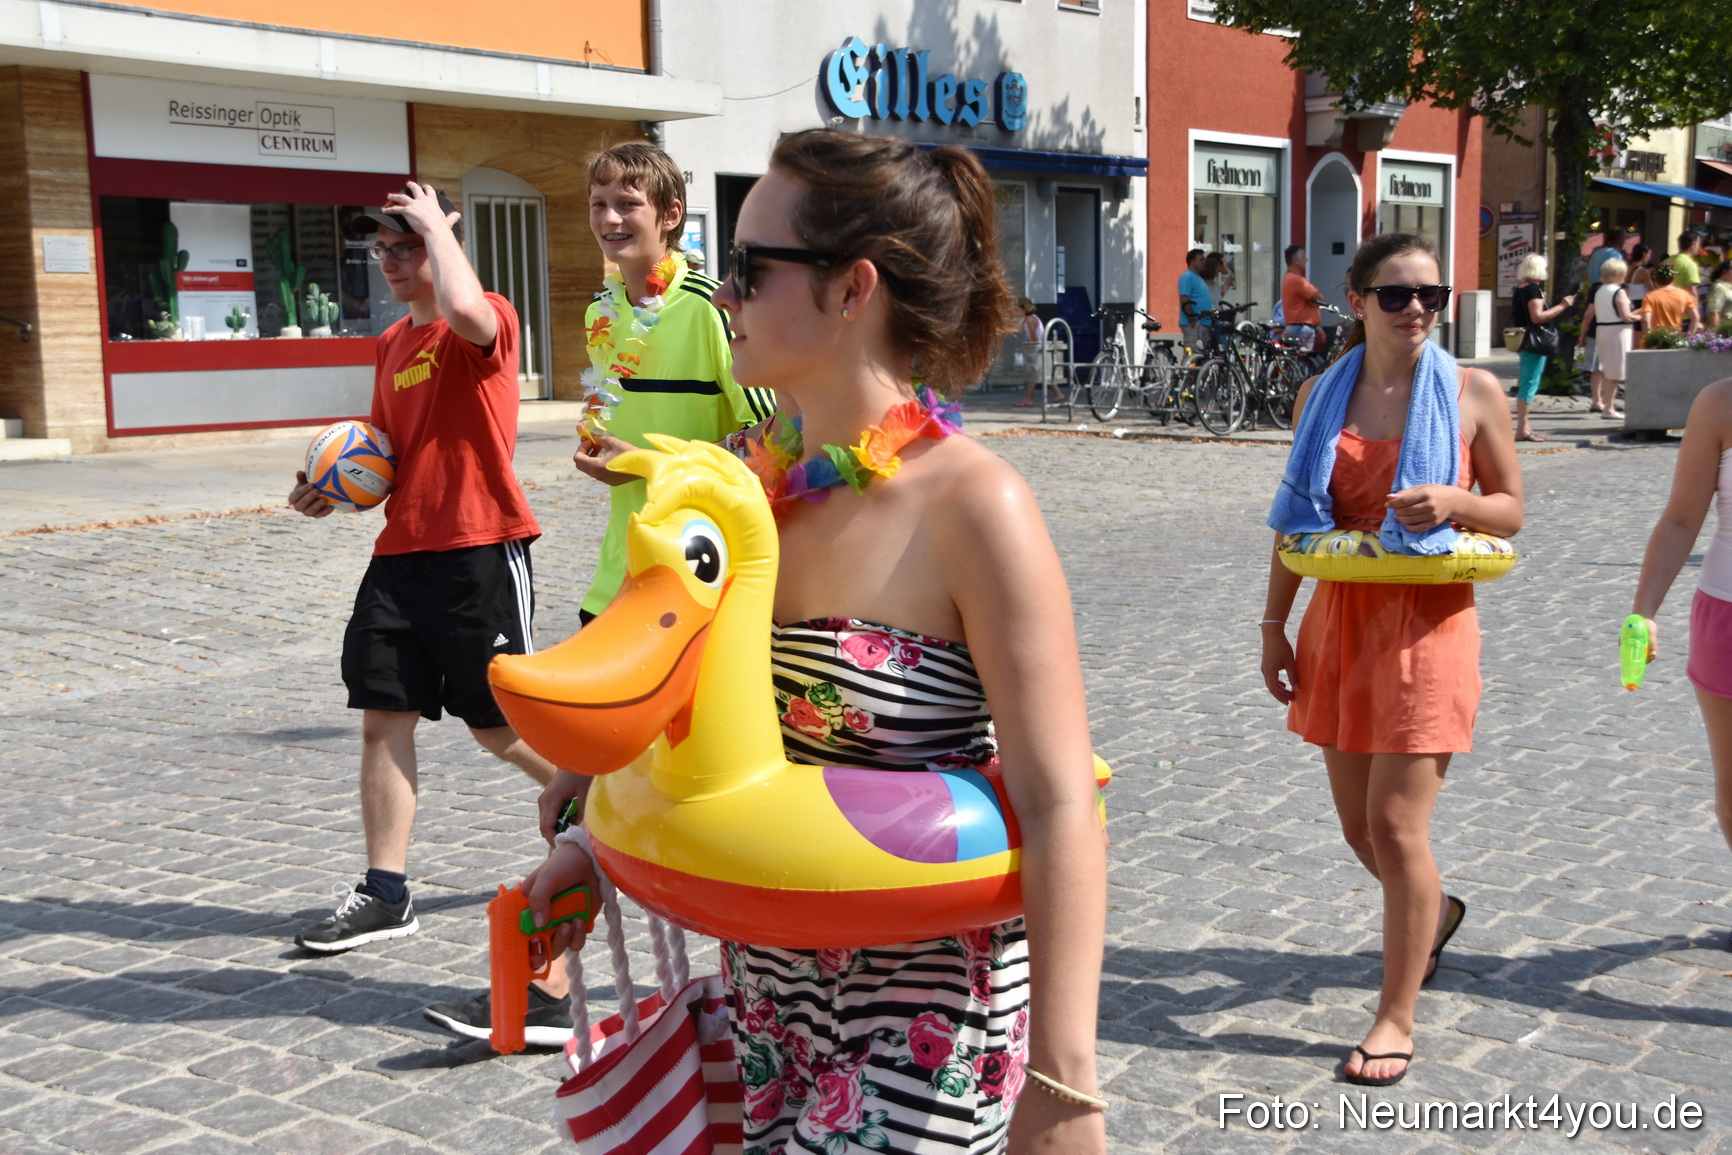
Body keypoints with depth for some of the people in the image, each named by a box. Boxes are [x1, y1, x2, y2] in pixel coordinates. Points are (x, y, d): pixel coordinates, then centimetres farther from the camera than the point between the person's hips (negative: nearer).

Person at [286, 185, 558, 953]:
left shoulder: (489, 319, -8)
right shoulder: (390, 345, 15)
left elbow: (463, 309, -34)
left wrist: (434, 224, -18)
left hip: (479, 552, -7)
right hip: (401, 553, 7)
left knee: (500, 726, 2)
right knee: (383, 719, 3)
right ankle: (385, 895, 10)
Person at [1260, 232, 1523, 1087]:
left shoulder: (1474, 393, -2)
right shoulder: (1323, 394, 6)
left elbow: (1510, 512, 4)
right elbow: (1297, 519, 11)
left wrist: (1451, 503, -17)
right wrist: (1274, 624, 8)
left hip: (1428, 623, -4)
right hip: (1339, 622, 4)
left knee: (1396, 828, -8)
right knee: (1360, 828, 13)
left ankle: (1396, 1017, 7)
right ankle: (1435, 914, 45)